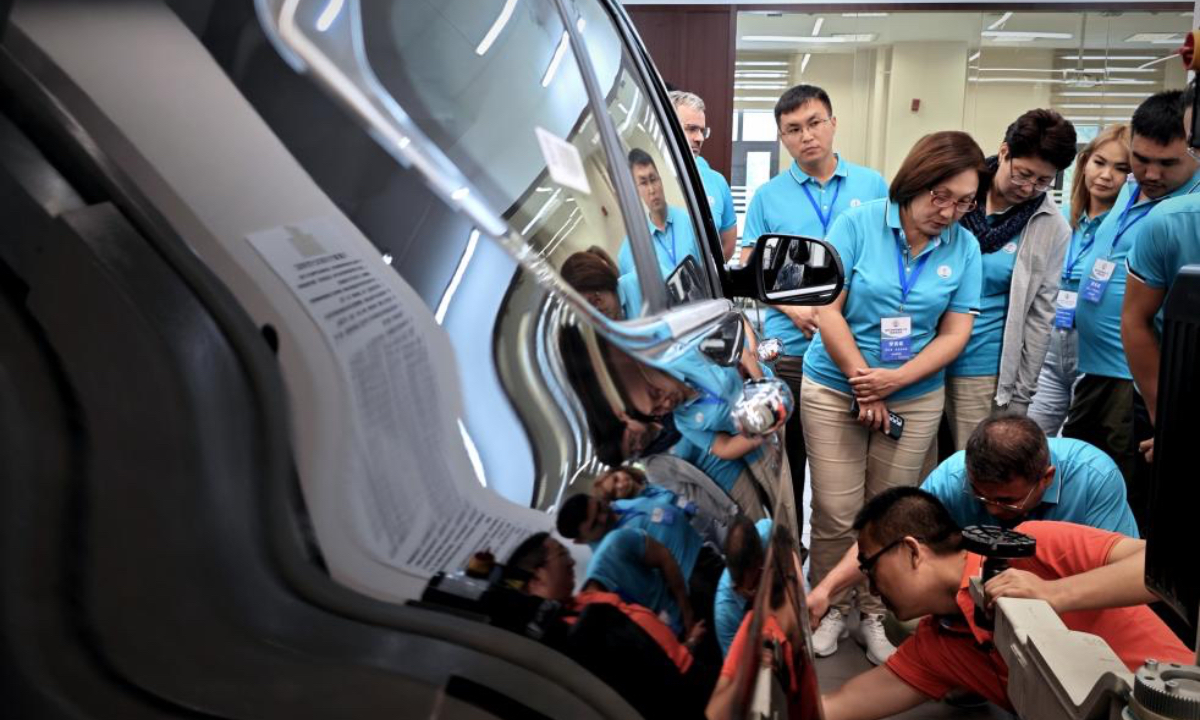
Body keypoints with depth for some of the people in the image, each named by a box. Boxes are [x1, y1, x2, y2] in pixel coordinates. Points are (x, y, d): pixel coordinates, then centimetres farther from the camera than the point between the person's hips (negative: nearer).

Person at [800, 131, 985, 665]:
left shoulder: (964, 247, 1)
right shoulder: (858, 224, -6)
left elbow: (955, 334, 2)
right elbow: (829, 310, -7)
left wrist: (894, 380, -12)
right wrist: (863, 384, -9)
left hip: (915, 398, 2)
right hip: (834, 390, -2)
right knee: (836, 514, -1)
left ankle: (873, 614, 25)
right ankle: (830, 609, 20)